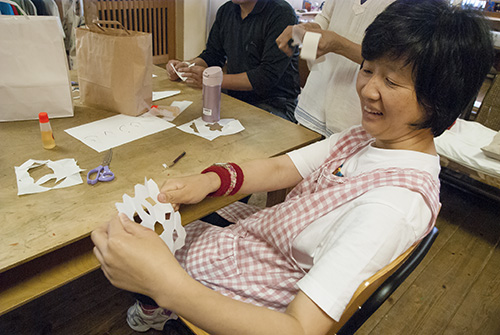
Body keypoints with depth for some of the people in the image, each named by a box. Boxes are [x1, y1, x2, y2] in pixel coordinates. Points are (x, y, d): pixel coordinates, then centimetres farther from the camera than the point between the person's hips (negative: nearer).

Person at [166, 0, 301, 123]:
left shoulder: (282, 13, -13)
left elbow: (268, 76, -21)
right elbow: (212, 55, 19)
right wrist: (187, 66, -4)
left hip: (276, 104, -6)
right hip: (234, 97, 6)